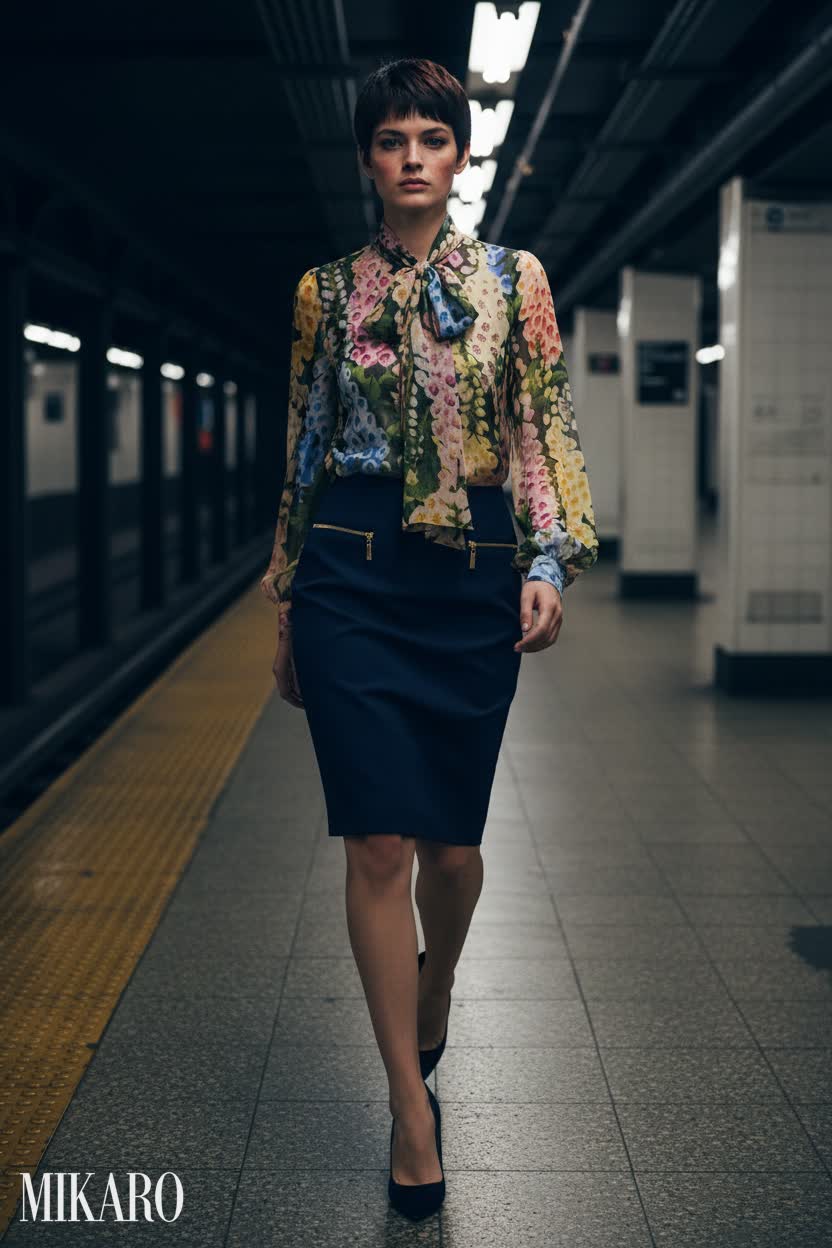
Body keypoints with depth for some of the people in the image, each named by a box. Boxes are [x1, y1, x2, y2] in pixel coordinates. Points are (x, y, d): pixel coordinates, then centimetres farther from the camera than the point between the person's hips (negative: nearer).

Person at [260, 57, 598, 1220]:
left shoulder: (515, 280, 6)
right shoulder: (326, 291, 8)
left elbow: (547, 427, 3)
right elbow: (302, 449, 11)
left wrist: (551, 561, -11)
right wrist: (287, 607, 11)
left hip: (474, 580, 0)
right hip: (351, 577, 0)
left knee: (454, 839, 7)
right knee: (380, 841, -5)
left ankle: (434, 993, 40)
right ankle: (412, 1103, 5)